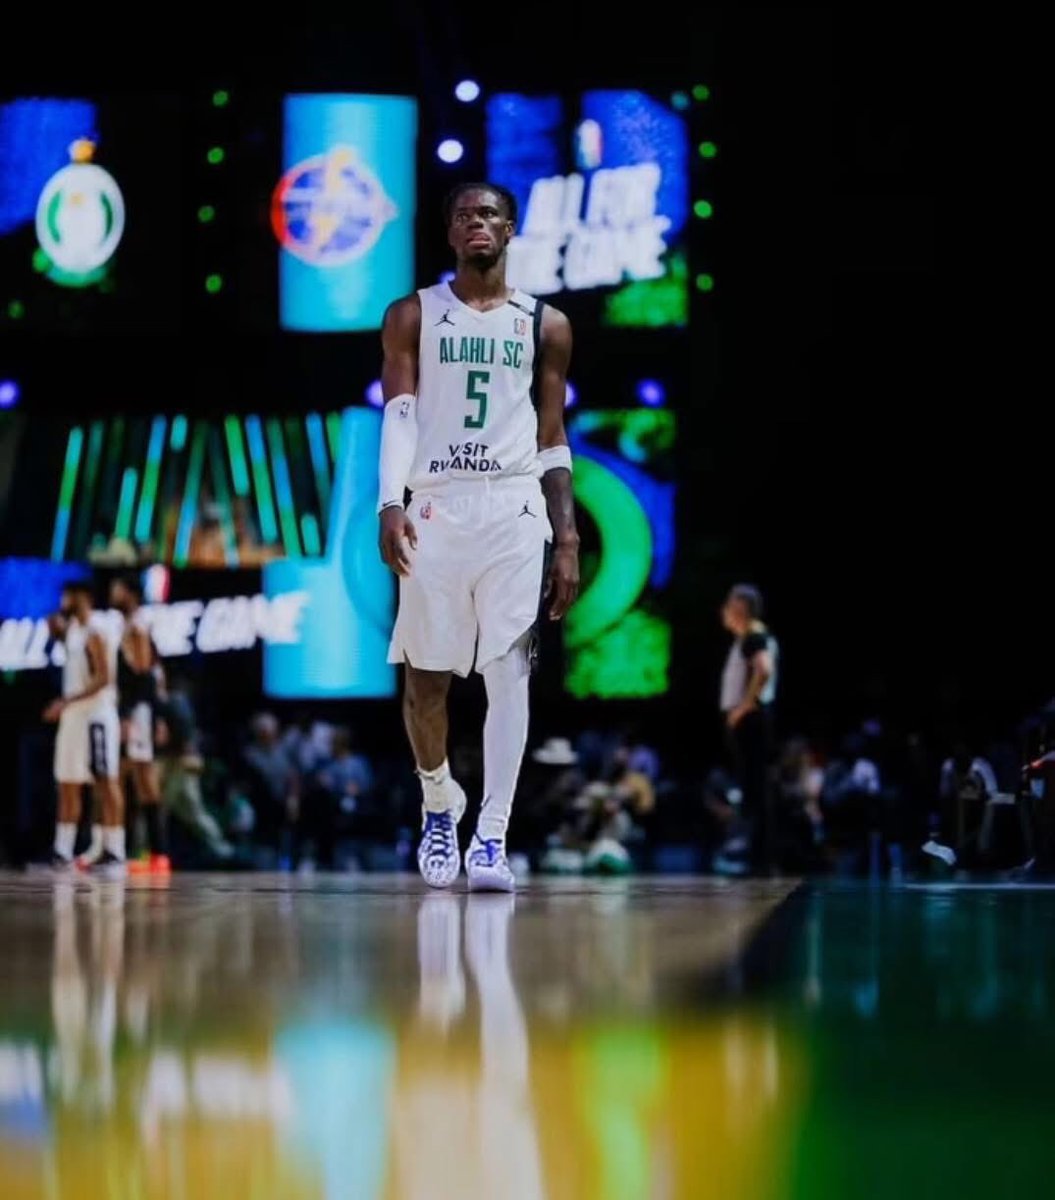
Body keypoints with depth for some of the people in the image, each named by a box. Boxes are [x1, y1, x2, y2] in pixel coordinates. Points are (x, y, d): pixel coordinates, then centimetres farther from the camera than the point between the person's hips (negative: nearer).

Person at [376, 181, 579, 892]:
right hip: (436, 508, 0)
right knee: (425, 678, 5)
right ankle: (439, 802, 30)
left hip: (515, 509, 0)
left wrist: (568, 538, 5)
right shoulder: (413, 316, 8)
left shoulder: (546, 326, 11)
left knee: (509, 671, -11)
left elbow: (553, 440, 13)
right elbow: (399, 414, -3)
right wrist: (392, 504, -18)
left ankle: (491, 838, -12)